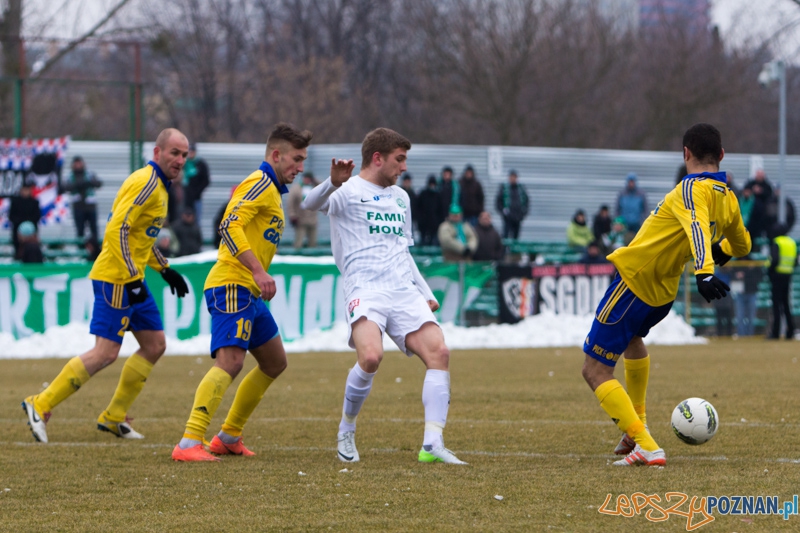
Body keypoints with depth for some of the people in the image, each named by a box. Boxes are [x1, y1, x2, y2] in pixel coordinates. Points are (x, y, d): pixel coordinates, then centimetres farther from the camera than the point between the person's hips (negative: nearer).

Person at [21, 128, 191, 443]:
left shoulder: (159, 186, 16)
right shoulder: (146, 184, -16)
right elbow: (116, 230, -24)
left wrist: (164, 269, 22)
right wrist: (132, 278, -25)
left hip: (131, 279, 10)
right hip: (116, 278, -10)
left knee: (155, 345, 11)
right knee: (106, 353, -13)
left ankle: (113, 417, 17)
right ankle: (40, 406, -8)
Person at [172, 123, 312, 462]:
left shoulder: (271, 189, 23)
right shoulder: (261, 183, -9)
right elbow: (230, 226, -22)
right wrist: (258, 271, -28)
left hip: (249, 292, 11)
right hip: (231, 285, -11)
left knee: (275, 363, 18)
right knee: (230, 360, -23)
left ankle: (228, 437, 24)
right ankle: (188, 444, -30)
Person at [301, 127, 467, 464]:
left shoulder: (400, 197, 25)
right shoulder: (348, 192, 2)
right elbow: (310, 204, -18)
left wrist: (426, 293, 26)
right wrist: (333, 183, -38)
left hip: (404, 291, 6)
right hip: (365, 291, -6)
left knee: (439, 352, -15)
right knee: (371, 357, -29)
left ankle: (432, 445, -17)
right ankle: (346, 431, -3)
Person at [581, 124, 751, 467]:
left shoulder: (693, 188, -20)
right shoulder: (729, 200, 3)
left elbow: (698, 227, -39)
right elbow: (741, 245, 21)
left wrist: (704, 271, -55)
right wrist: (719, 253, 43)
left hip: (633, 281, -8)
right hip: (664, 293, 8)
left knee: (595, 370, -3)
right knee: (632, 339, 39)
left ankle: (645, 446, -16)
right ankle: (636, 425, 44)